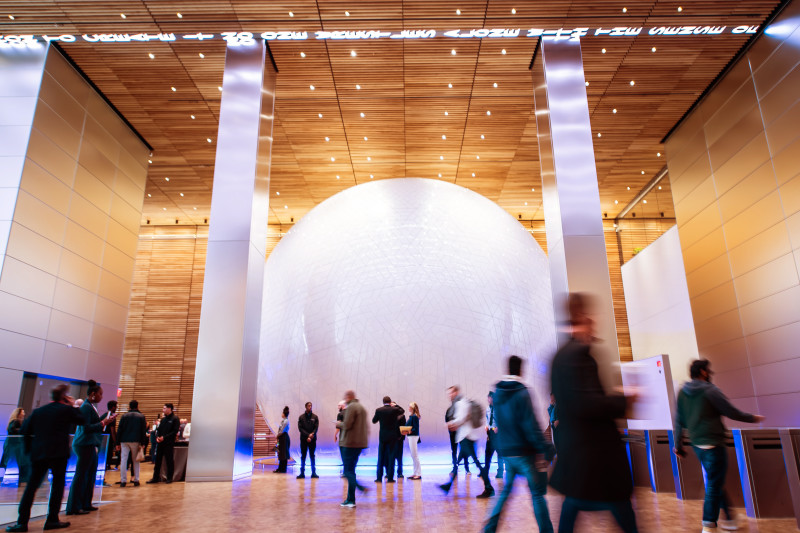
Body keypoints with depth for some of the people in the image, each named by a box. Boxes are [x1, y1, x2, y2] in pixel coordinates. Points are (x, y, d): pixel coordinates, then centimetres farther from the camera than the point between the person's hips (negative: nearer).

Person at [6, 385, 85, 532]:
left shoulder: (38, 411, 10)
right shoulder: (66, 409, -3)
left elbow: (25, 430, 10)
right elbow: (81, 420, 7)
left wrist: (29, 448, 20)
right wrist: (73, 406, 12)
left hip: (38, 454, 5)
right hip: (59, 453, -4)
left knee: (31, 486, 9)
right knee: (58, 485, 5)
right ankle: (52, 520, 6)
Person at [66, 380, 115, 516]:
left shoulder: (90, 406, 14)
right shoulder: (86, 407, -15)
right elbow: (86, 428, -21)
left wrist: (106, 420, 10)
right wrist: (103, 423, -16)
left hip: (90, 445, 10)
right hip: (85, 445, -10)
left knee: (90, 474, 14)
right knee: (81, 475, -3)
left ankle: (85, 504, 22)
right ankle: (74, 507, 4)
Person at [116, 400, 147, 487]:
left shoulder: (124, 416, 5)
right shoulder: (141, 416, 3)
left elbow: (119, 430, 3)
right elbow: (143, 431, 1)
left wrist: (118, 443, 7)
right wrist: (142, 443, 4)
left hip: (124, 441, 0)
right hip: (136, 441, 0)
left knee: (123, 460, 3)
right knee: (136, 461, 9)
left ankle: (123, 481, 0)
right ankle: (136, 480, 6)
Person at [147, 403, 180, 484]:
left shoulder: (175, 419, -6)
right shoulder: (163, 419, 15)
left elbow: (175, 432, -12)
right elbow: (158, 429, 17)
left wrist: (164, 437, -18)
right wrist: (157, 437, -3)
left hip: (169, 443, -7)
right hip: (160, 443, 7)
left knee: (169, 460, 1)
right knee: (157, 460, 9)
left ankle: (169, 478, 10)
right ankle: (156, 478, 19)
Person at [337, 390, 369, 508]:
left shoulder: (351, 407, -11)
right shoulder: (362, 407, 17)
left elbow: (347, 424, -19)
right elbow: (366, 426, 20)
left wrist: (339, 424, -1)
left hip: (350, 443, -9)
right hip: (360, 442, 9)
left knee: (348, 471, -3)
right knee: (351, 470, 13)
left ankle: (361, 488, -20)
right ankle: (350, 499, 14)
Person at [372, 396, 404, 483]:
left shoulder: (379, 410, -6)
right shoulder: (394, 410, -7)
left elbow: (374, 421, 8)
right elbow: (402, 410, 14)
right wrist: (395, 405, 17)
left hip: (382, 436, 1)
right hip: (392, 436, -1)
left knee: (381, 457, 9)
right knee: (391, 457, 4)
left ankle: (379, 477, 10)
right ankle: (390, 478, 5)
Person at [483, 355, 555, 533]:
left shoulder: (496, 394, 5)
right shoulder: (522, 393, -16)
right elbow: (531, 427, -19)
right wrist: (548, 450, -14)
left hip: (506, 451, 7)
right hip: (525, 452, -6)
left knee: (506, 490, 17)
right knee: (537, 494, 4)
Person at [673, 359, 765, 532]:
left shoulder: (682, 392, 7)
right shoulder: (710, 390, -12)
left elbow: (678, 420, 11)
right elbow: (732, 412, -6)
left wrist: (678, 444, 19)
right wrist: (753, 418, 12)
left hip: (697, 444, 7)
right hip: (713, 444, -7)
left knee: (715, 483, 19)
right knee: (714, 485, 0)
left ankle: (729, 519, 30)